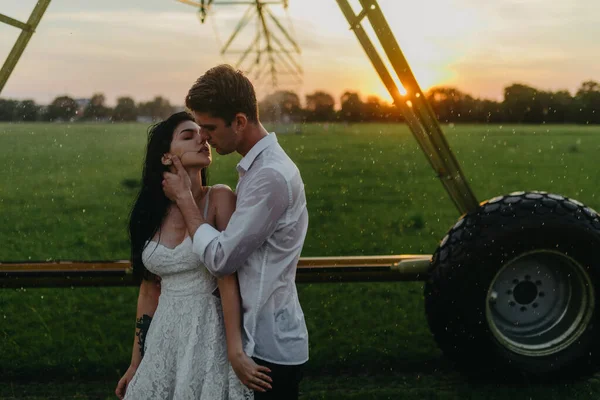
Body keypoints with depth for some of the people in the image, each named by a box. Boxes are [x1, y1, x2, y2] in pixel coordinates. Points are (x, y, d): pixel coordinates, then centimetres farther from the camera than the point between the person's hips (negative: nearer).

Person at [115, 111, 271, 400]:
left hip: (210, 333, -4)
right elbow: (149, 290, 8)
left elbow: (228, 278, -15)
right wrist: (136, 364, 12)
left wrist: (235, 351, -21)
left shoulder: (220, 198, -9)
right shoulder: (152, 213, 3)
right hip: (166, 337, 4)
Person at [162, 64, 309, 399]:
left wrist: (185, 198, -10)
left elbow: (221, 259, -21)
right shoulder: (257, 166, 10)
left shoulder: (271, 176, -22)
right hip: (261, 336, 9)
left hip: (270, 346, -9)